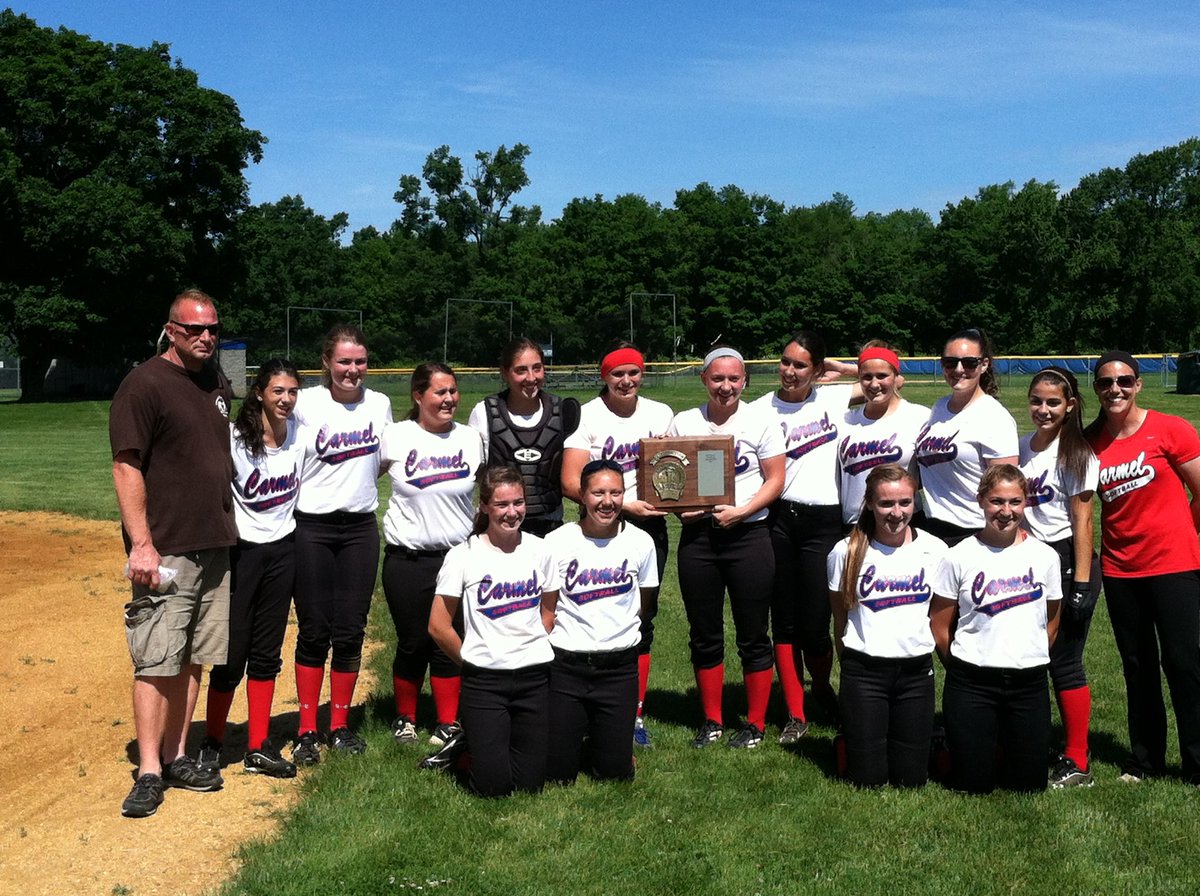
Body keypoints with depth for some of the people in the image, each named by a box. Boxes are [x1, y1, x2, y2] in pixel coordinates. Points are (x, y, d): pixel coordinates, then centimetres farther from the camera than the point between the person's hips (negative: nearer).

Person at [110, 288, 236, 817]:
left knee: (192, 658, 12)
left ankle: (176, 756, 22)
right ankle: (149, 771, 2)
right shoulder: (145, 384, -9)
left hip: (214, 547, 7)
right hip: (165, 551, -7)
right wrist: (141, 544, -19)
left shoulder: (218, 384, 14)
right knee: (156, 661, -5)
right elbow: (126, 468, -13)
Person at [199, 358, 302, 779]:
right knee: (232, 652, 0)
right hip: (240, 550, -5)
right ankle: (212, 742, 19)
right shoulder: (234, 438, -14)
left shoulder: (300, 433, 2)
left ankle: (259, 747, 18)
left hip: (282, 550, 5)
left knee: (267, 652, 10)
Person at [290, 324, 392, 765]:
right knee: (314, 631, 2)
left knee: (350, 631, 6)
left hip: (360, 526, 3)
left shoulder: (379, 404, 6)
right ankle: (307, 730, 12)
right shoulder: (305, 404, -6)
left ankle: (341, 726, 19)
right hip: (312, 526, -3)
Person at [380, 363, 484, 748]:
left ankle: (448, 724, 17)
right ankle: (405, 718, 26)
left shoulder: (471, 439, 4)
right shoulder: (395, 436, -3)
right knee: (412, 643, 7)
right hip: (407, 558, -1)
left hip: (459, 556, 1)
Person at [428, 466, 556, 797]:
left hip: (535, 678, 3)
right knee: (493, 787, -4)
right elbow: (439, 626, -3)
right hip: (484, 681, -3)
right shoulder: (463, 555, -9)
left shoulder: (539, 550, 1)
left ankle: (493, 741, 35)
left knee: (530, 783, 6)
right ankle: (469, 746, 26)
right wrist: (472, 660, 4)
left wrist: (531, 650, 5)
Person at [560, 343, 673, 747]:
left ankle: (635, 714, 19)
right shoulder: (586, 417, -6)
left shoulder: (661, 413, 9)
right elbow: (571, 483, -12)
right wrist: (624, 505, -17)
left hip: (649, 526, 4)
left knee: (642, 621, 8)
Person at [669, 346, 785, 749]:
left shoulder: (760, 421, 0)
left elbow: (775, 480, -3)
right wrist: (680, 507, -10)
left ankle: (755, 723, 17)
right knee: (704, 635, 11)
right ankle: (712, 721, 24)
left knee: (753, 636, 4)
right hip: (696, 535, 3)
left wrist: (740, 512, -16)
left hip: (747, 534, -3)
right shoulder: (683, 423, 7)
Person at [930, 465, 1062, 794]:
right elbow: (939, 626, 1)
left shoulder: (1044, 556, 2)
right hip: (972, 683, -2)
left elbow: (1051, 620, 15)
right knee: (973, 785, 1)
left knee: (1029, 785, 4)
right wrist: (963, 667, 5)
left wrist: (1031, 659, 11)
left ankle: (1004, 741, 32)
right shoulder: (959, 557, -5)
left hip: (1029, 682, 2)